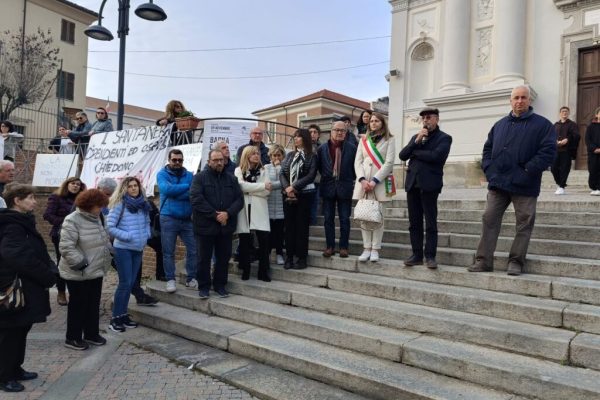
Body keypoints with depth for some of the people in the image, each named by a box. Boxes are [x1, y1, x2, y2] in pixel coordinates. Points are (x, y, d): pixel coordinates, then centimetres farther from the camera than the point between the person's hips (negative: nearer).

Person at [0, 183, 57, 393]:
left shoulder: (22, 222, 12)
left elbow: (36, 253, 15)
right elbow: (19, 257, -30)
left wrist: (50, 270, -1)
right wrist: (48, 275, -21)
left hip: (27, 288, 9)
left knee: (20, 331, 18)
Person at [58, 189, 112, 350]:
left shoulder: (95, 218, 7)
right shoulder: (72, 221, -19)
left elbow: (104, 239, 20)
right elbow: (66, 247, -24)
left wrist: (109, 253, 10)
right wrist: (81, 264, -22)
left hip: (96, 271, 8)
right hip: (79, 274, -8)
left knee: (94, 304, 16)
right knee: (78, 305, 5)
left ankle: (92, 334, 30)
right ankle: (73, 338, 20)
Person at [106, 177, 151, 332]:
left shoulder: (143, 204, 7)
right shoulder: (120, 204, -10)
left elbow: (147, 222, 20)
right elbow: (110, 227, -12)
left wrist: (146, 236, 5)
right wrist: (127, 236, -16)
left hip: (138, 249, 6)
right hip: (123, 249, -6)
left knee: (131, 283, 11)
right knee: (125, 283, -5)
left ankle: (123, 314, 22)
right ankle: (115, 318, 6)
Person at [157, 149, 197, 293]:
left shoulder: (189, 175, 8)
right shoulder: (162, 174, 2)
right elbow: (167, 189, -18)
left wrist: (174, 192, -15)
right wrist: (187, 186, -14)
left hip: (187, 219, 2)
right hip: (168, 219, -2)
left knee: (193, 250, 2)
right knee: (168, 252, 3)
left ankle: (191, 279, 14)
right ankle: (170, 280, 15)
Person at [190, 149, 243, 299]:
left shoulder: (231, 179, 9)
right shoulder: (199, 178, -3)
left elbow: (239, 199, 2)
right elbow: (196, 200, -15)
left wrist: (228, 213, -15)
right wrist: (215, 215, -17)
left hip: (226, 226, 4)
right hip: (205, 226, -3)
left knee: (224, 257, 11)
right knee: (204, 257, 7)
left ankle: (220, 284, 27)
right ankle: (204, 286, 22)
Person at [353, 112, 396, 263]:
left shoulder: (389, 140, 5)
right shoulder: (363, 140, 16)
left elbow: (389, 163, -5)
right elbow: (358, 162, 8)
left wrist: (374, 181, -13)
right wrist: (362, 180, -8)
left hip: (380, 183, -3)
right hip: (363, 182, 3)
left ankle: (375, 250, 1)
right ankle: (366, 249, 5)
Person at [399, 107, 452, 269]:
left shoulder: (444, 138, 3)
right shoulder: (416, 137, 20)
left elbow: (436, 156, -16)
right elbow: (402, 155, 8)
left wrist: (414, 152, -4)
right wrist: (416, 141, -5)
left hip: (429, 184, -5)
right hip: (412, 183, 5)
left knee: (431, 223, -2)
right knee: (414, 222, 6)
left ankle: (430, 256, 4)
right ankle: (417, 255, 12)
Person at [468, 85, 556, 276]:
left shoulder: (543, 125, 0)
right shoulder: (500, 125, 15)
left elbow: (548, 152, -9)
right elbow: (488, 148, 18)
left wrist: (527, 172, -16)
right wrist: (489, 169, 2)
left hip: (524, 186, -3)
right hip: (498, 183, 4)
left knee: (524, 224, 3)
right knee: (489, 220, 1)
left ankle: (516, 262, 14)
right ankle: (483, 260, 6)